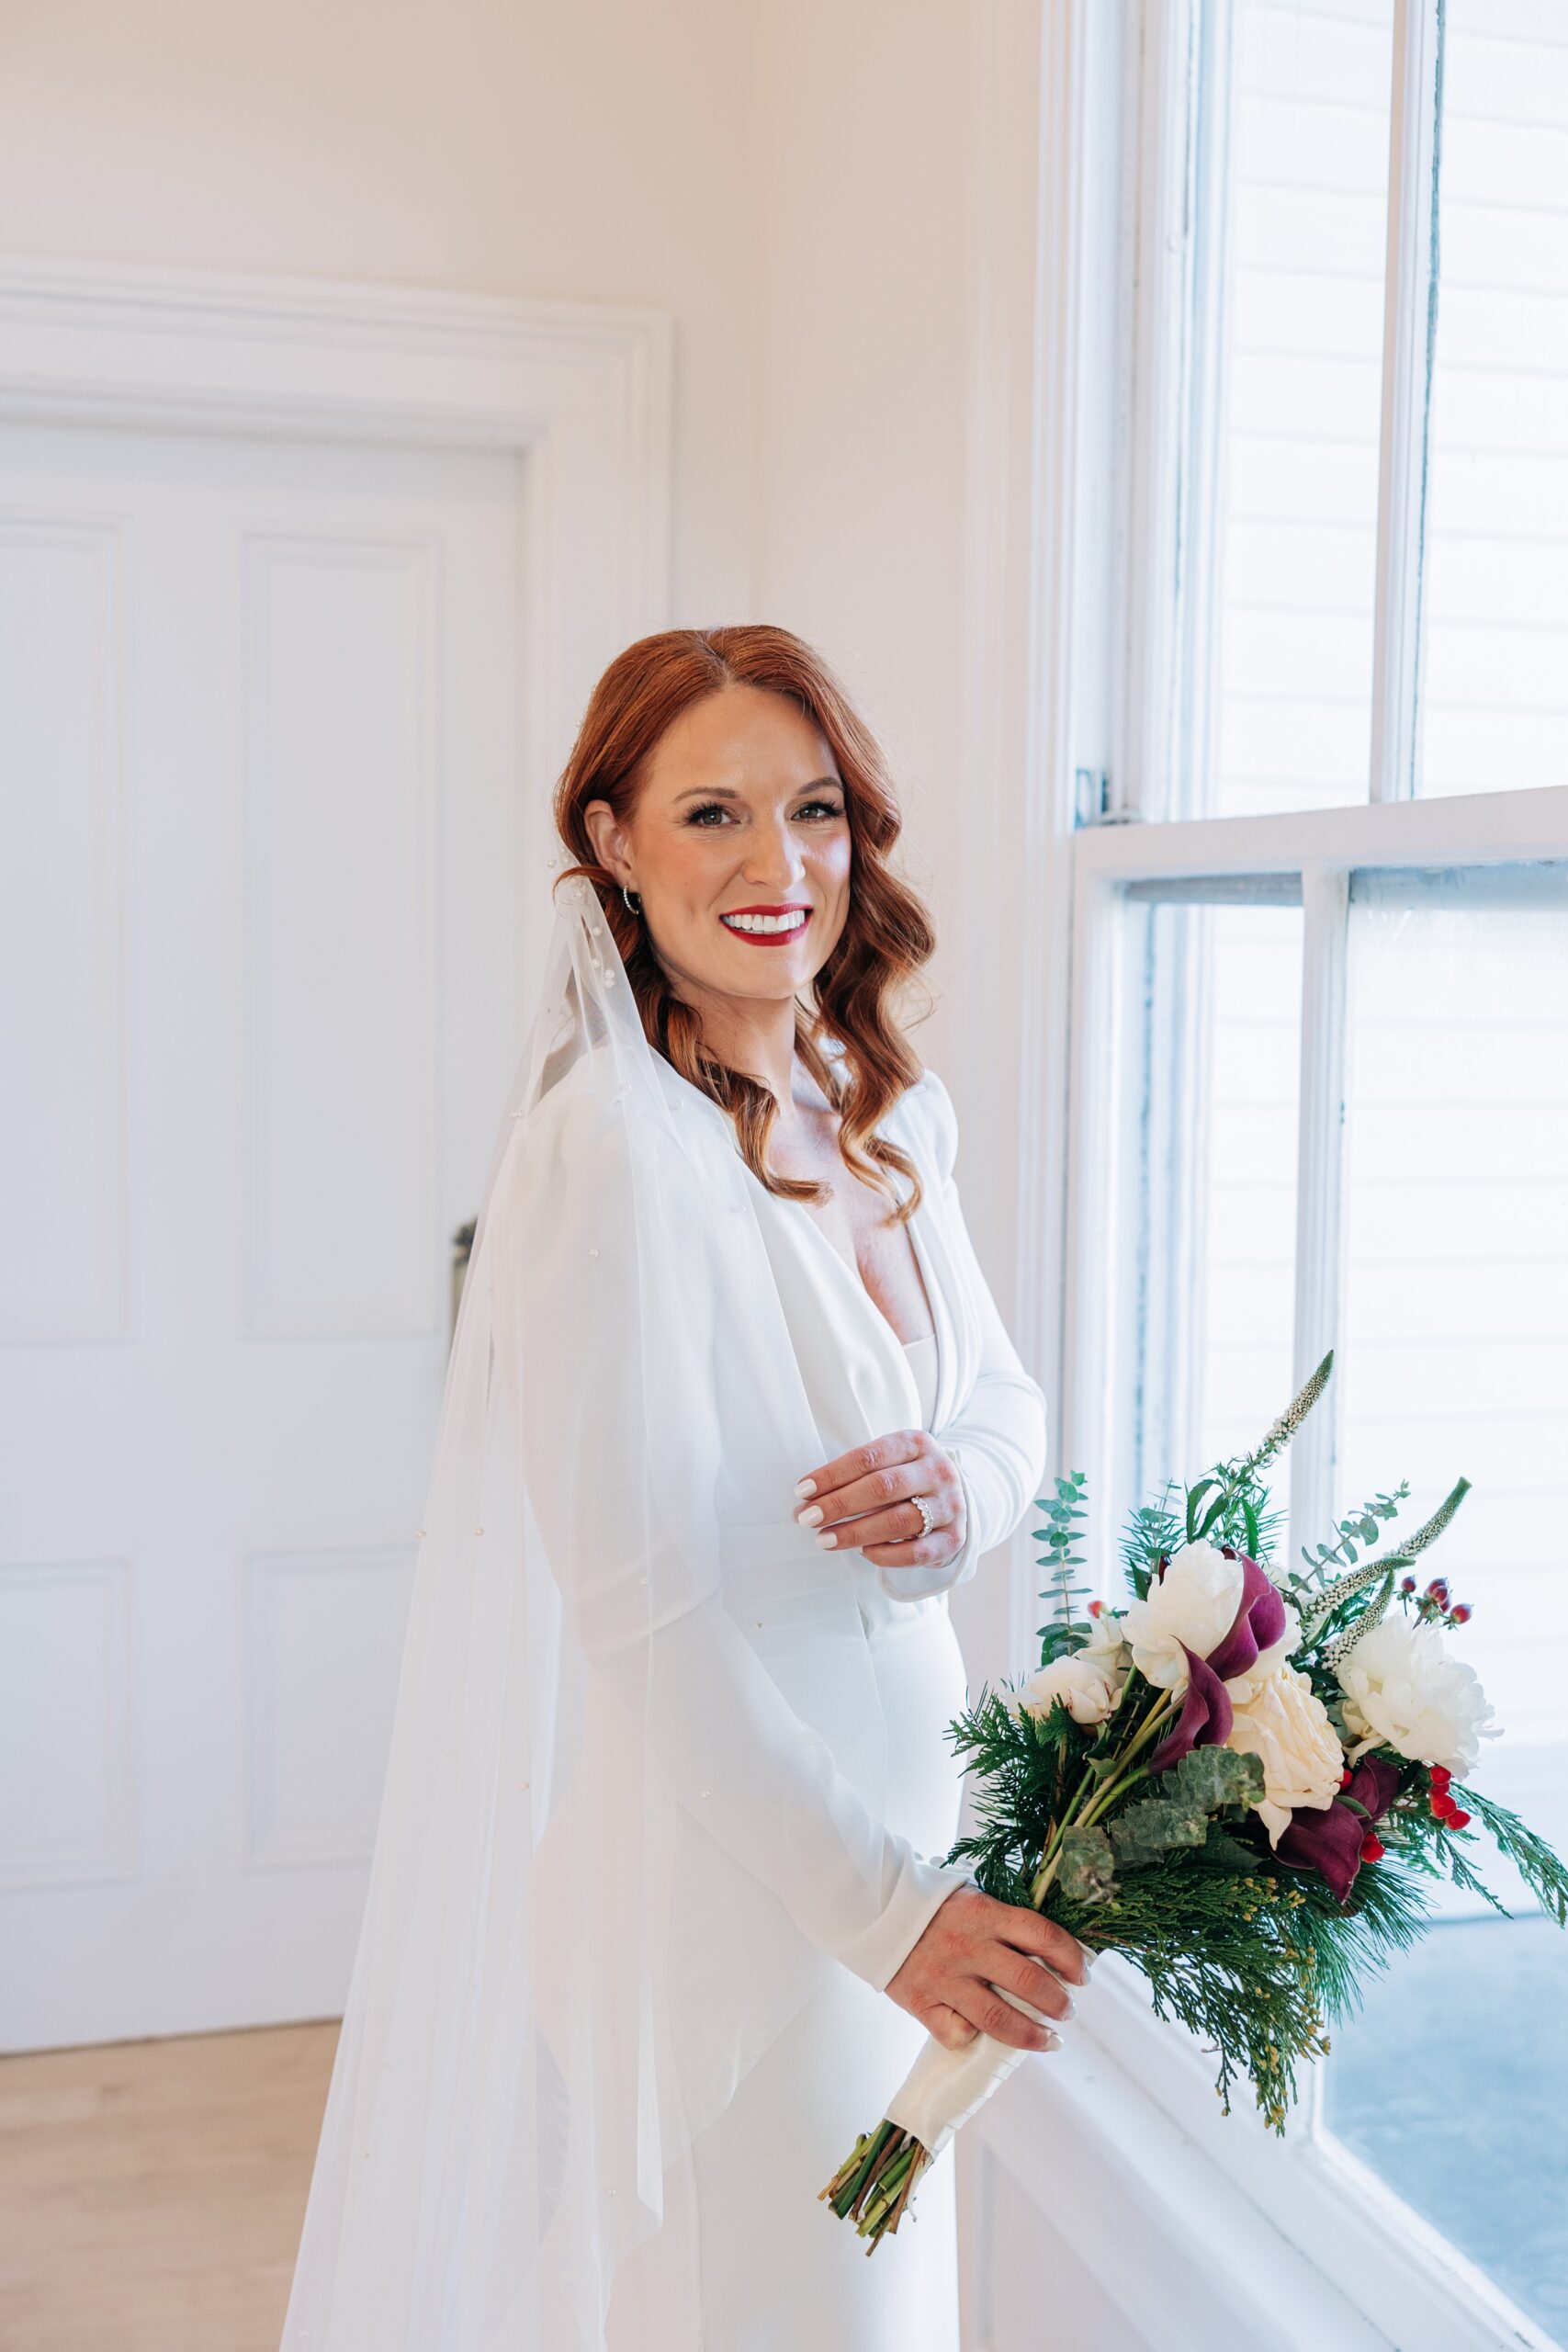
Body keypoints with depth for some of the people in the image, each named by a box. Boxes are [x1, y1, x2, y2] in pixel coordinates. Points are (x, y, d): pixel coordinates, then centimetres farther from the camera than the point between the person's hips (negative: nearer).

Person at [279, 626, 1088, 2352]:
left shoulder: (894, 1115, 2)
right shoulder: (612, 1146, -22)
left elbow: (1005, 1394, 12)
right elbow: (641, 1600, -24)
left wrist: (963, 1483, -12)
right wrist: (879, 1902, -24)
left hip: (877, 1793, 8)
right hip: (701, 1844, -7)